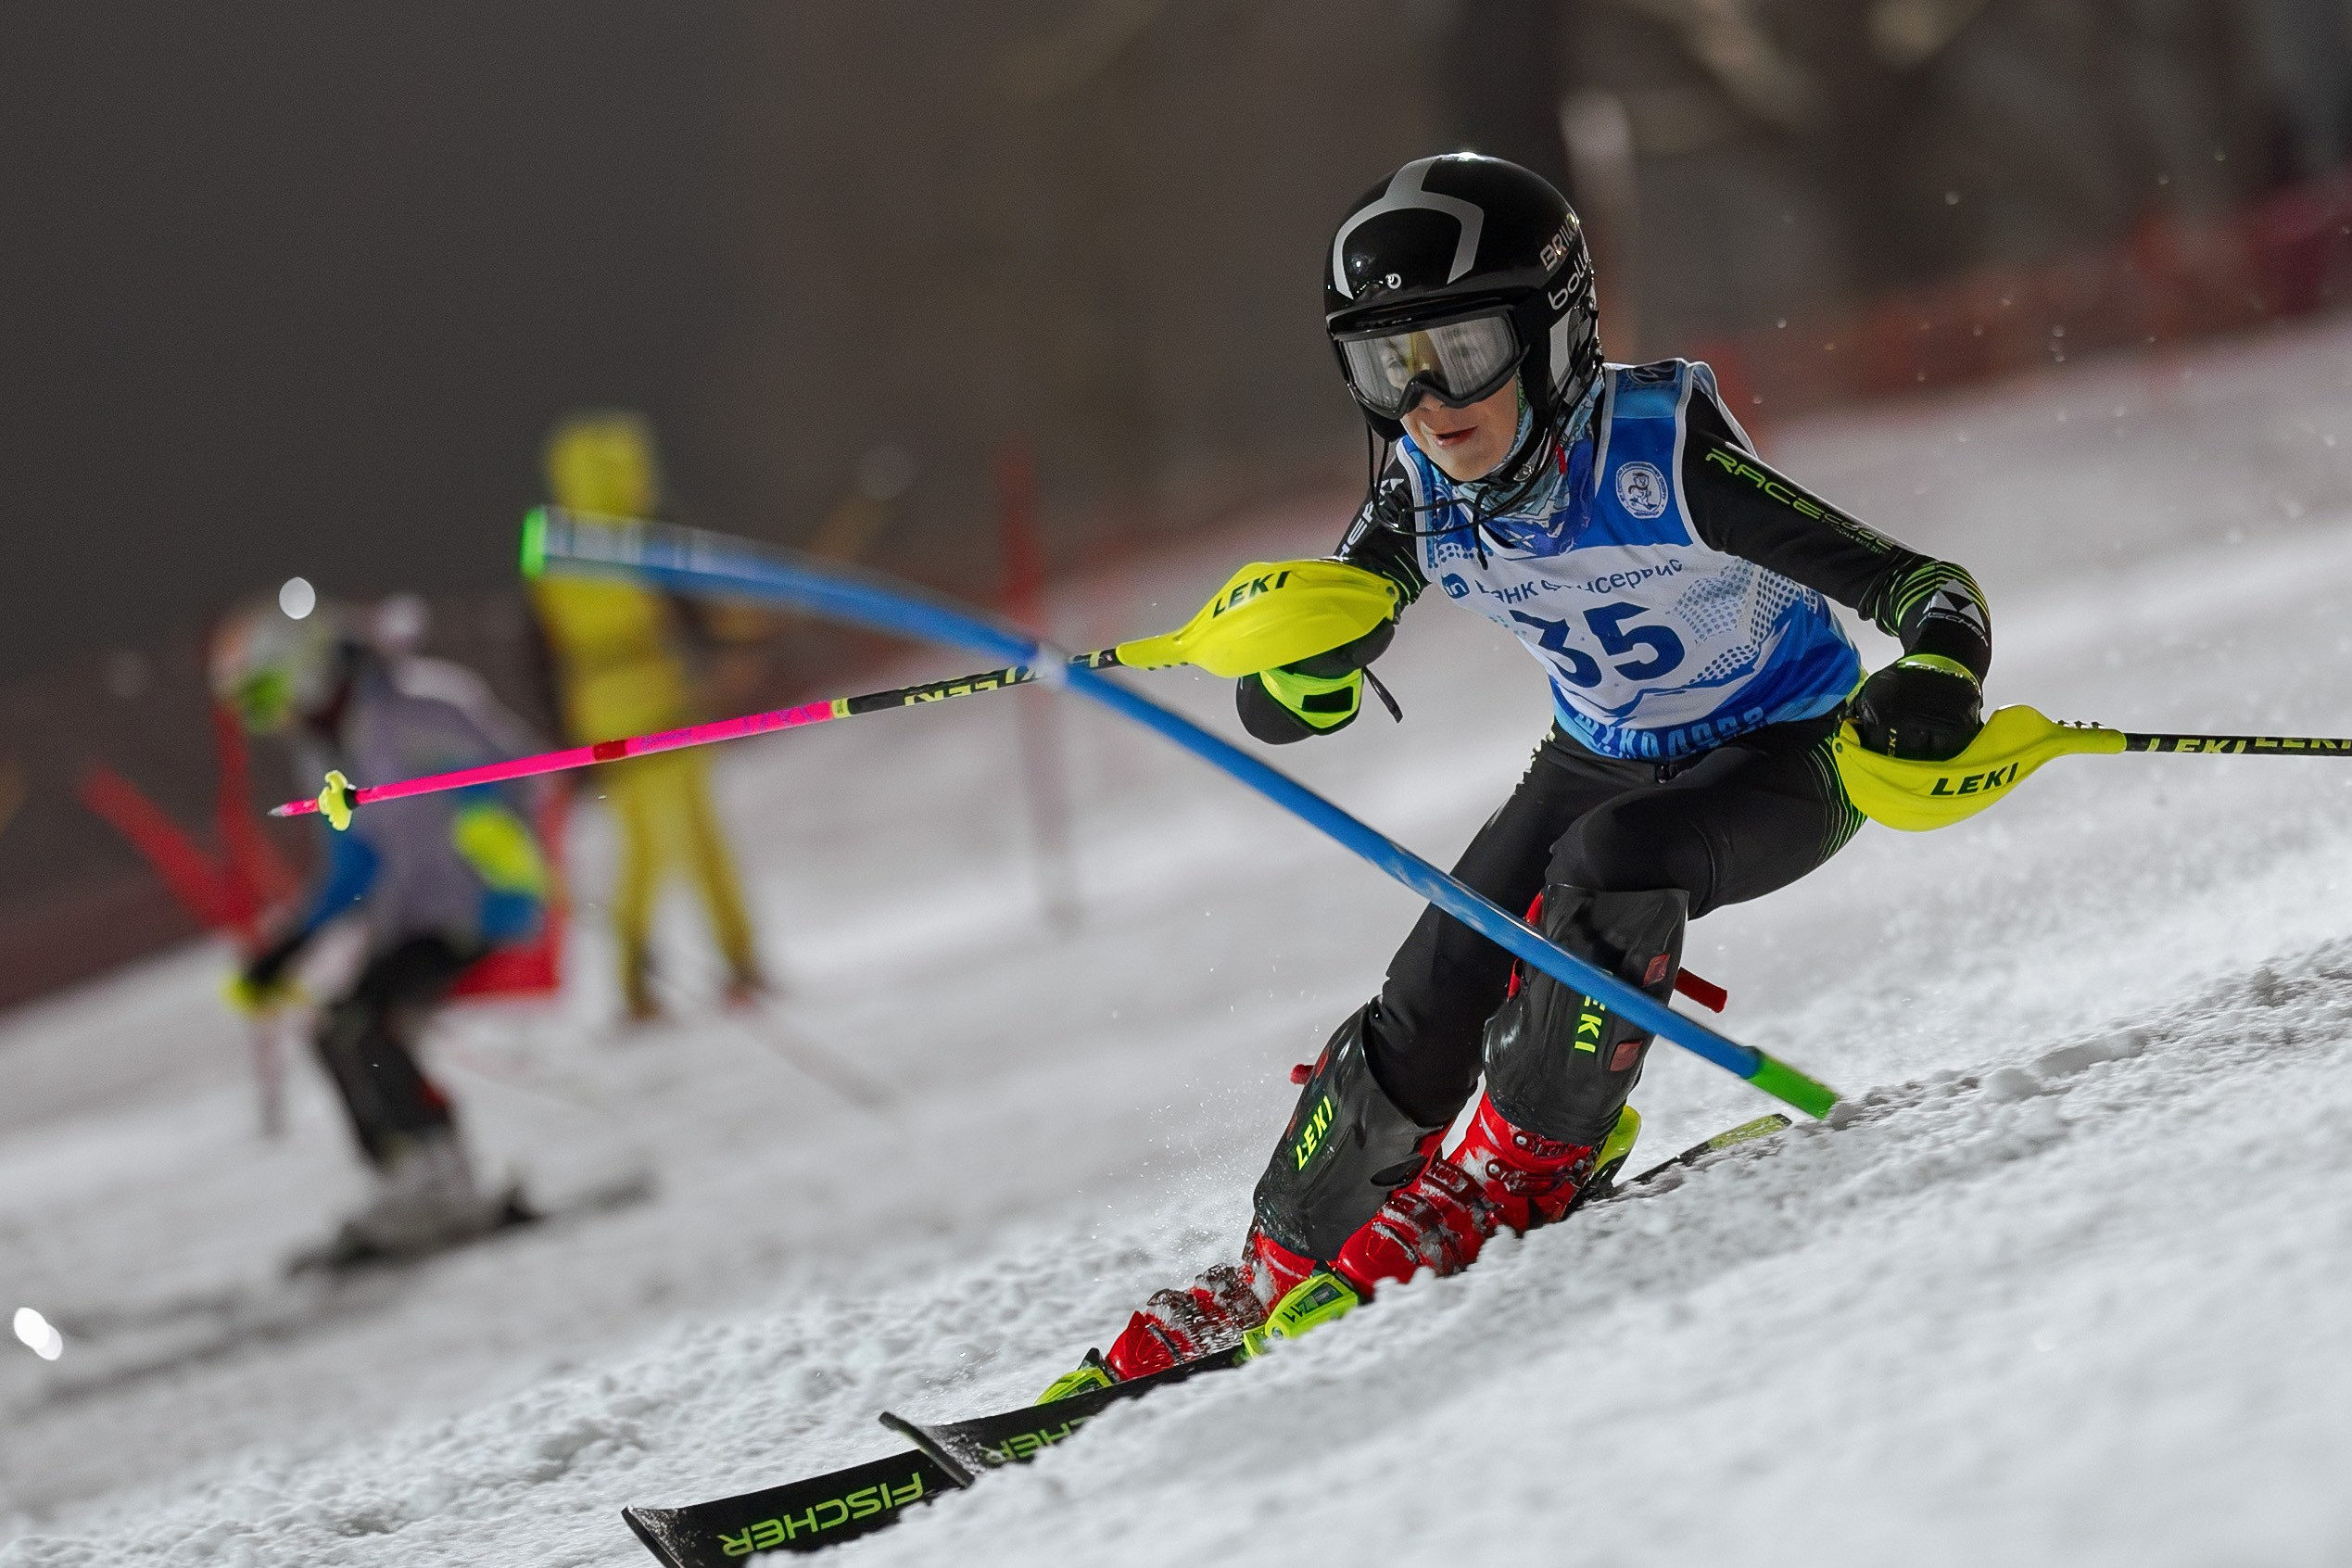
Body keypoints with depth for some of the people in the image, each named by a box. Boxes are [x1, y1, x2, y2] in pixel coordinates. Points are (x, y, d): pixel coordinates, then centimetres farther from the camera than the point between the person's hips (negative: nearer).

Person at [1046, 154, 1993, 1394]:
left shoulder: (1663, 455, -33)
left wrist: (1936, 680, -57)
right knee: (1423, 1023, -9)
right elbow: (1278, 707, -14)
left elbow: (1924, 590, -33)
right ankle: (1280, 1272, 12)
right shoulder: (1422, 497, -17)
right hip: (1603, 759, 5)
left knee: (1608, 859, -34)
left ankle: (1530, 1166, -13)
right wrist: (1296, 667, -39)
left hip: (1786, 763, -5)